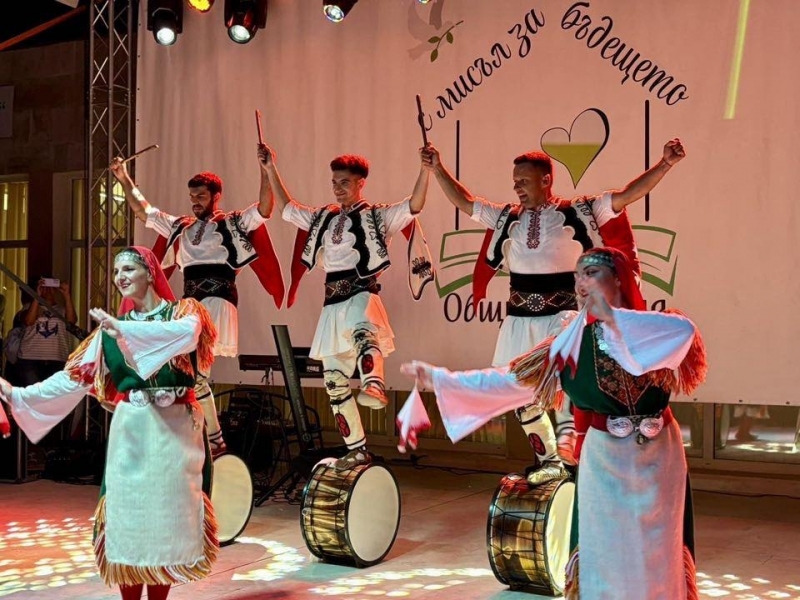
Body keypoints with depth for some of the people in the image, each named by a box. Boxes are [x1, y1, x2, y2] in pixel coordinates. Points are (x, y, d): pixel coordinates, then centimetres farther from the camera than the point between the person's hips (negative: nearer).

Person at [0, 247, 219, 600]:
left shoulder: (183, 311, 1)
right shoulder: (112, 328, 11)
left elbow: (187, 334, -24)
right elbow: (75, 376, 8)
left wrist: (124, 329, -28)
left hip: (175, 429, -3)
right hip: (130, 430, 3)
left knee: (169, 514, 0)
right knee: (126, 513, 0)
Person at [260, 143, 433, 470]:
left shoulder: (378, 216, 1)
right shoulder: (323, 218, 17)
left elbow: (415, 204, -13)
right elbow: (286, 208, 27)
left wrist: (425, 168, -25)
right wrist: (271, 169, 24)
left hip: (361, 294, -6)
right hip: (333, 302, 6)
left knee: (362, 331, -43)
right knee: (335, 380, 6)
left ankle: (374, 385, -70)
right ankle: (357, 449, 15)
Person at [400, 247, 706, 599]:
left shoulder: (655, 330, -6)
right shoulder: (573, 342, 0)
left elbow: (685, 331, -31)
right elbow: (510, 379, 3)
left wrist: (612, 318, -26)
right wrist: (440, 379, 1)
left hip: (656, 461, -1)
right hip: (604, 463, 1)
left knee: (656, 559, 7)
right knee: (603, 557, 7)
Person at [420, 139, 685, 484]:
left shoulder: (580, 210, 0)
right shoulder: (506, 217, 9)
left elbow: (628, 195, -3)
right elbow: (464, 202, 17)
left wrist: (665, 164, -11)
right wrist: (438, 169, 12)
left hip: (564, 312, -4)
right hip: (520, 317, 4)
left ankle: (567, 434, -35)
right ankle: (548, 461, 22)